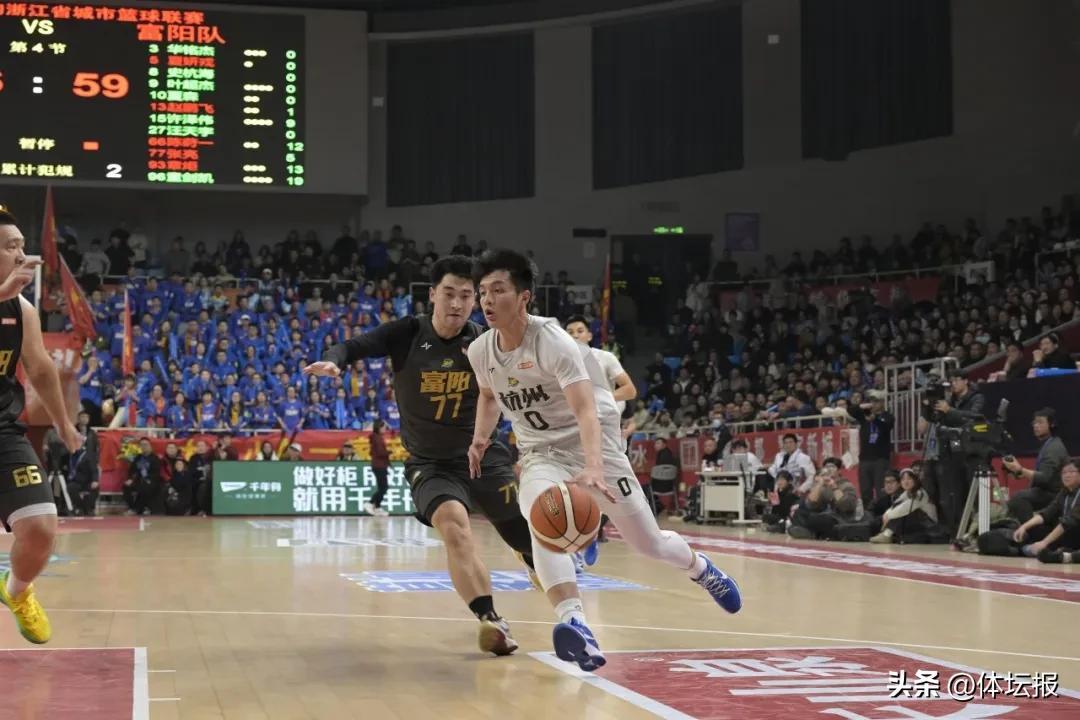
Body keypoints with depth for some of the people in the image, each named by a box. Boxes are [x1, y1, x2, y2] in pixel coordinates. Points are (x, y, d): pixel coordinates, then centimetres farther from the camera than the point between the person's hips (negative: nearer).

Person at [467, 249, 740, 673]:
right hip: (541, 453, 4)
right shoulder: (480, 351, -5)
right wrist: (480, 438, 3)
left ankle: (699, 567, 38)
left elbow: (586, 411, -38)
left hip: (593, 444, -4)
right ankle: (573, 621, -43)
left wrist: (592, 468, -54)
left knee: (648, 543, 3)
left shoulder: (553, 341, -24)